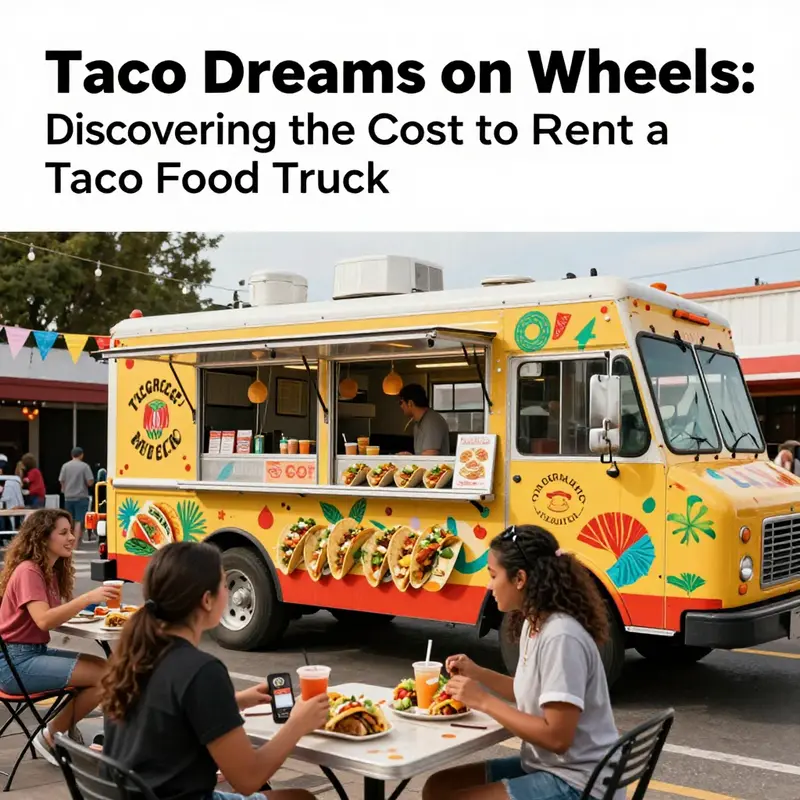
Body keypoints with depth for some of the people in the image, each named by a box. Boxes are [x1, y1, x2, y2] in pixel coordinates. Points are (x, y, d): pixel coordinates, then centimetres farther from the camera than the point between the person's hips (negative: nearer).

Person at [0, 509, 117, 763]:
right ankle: (52, 737, 0)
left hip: (38, 652, 9)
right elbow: (43, 620, -29)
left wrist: (86, 605, -8)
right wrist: (88, 598, -32)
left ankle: (64, 730, 9)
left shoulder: (51, 570, 13)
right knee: (104, 677, -17)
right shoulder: (28, 571, -16)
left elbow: (55, 613, 7)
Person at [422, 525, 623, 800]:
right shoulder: (533, 625, 6)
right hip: (545, 767, 9)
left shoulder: (560, 637, -24)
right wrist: (478, 674, 10)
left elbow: (557, 737, -26)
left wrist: (484, 701, -21)